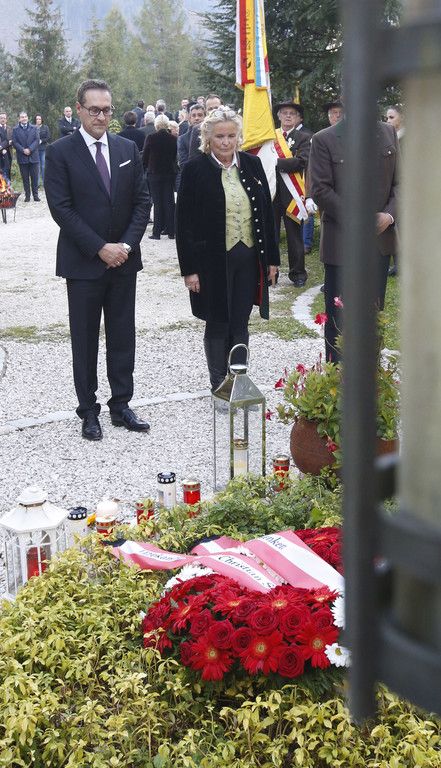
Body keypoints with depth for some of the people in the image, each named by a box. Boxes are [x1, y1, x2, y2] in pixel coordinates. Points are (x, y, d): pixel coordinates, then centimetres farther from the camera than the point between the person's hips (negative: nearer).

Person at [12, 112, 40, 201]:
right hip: (22, 158, -1)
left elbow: (36, 140, 1)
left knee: (34, 177, 1)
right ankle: (27, 195, 7)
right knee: (25, 178, 3)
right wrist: (23, 150, -14)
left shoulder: (33, 128, 9)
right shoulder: (15, 130, 6)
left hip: (33, 156, 1)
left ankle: (35, 195, 6)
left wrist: (30, 149, -13)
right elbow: (14, 142, -1)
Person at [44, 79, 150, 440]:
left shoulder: (128, 149, 7)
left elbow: (141, 202, 6)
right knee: (85, 339, 6)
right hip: (83, 262, -3)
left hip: (124, 260, 4)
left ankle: (121, 405, 21)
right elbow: (61, 208, -11)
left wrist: (126, 245, -9)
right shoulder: (60, 152, -5)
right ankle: (89, 410, 17)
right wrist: (100, 248, -16)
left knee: (123, 336, 10)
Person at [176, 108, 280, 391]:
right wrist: (189, 269, -11)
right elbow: (184, 223, -7)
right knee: (218, 325, 7)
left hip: (249, 258, 3)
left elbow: (266, 212, 9)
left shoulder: (252, 164, 4)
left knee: (240, 325, 11)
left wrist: (272, 257, 7)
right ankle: (219, 383, 20)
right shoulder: (195, 170, -7)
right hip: (213, 260, -3)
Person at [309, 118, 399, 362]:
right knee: (339, 315, 4)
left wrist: (390, 214, -10)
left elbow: (399, 181, 8)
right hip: (342, 242, -4)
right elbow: (320, 189, -11)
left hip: (380, 239, 4)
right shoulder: (324, 140, -5)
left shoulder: (388, 134, 8)